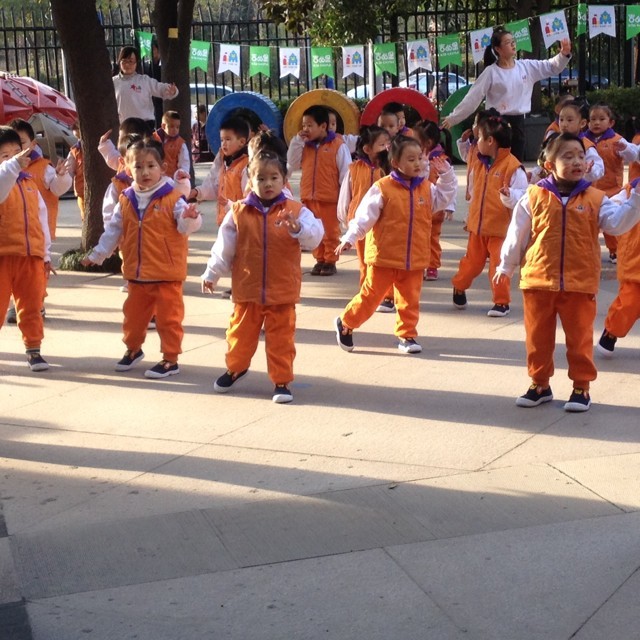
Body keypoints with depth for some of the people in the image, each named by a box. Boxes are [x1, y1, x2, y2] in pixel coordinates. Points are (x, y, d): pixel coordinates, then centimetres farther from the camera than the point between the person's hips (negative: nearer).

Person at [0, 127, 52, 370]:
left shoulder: (29, 183, 14)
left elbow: (41, 218, 17)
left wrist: (46, 254, 16)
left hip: (32, 256, 5)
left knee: (31, 306, 9)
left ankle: (33, 350, 18)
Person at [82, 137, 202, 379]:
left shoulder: (172, 198, -10)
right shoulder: (126, 200, 5)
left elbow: (186, 226, -16)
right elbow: (113, 230, 12)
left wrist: (190, 218, -38)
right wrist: (97, 254, 12)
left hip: (166, 273, -5)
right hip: (137, 273, 5)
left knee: (168, 316, 2)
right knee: (133, 313, 19)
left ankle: (170, 359, 12)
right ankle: (133, 349, 41)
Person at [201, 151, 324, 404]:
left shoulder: (296, 211, -4)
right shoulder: (239, 212, -1)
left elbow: (314, 238, -15)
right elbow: (224, 247, 6)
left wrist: (297, 228, -34)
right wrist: (212, 274, 10)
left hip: (282, 292, -1)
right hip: (247, 289, 2)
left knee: (280, 338, 5)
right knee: (241, 333, 16)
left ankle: (282, 381, 16)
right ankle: (235, 368, 40)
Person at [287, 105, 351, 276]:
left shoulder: (338, 146, -9)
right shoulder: (305, 146, 8)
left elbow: (345, 172, -8)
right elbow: (292, 165, 6)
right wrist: (297, 142, -1)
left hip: (329, 198, -5)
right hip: (309, 197, 5)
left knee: (330, 232, 6)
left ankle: (330, 261, 14)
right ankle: (320, 260, 21)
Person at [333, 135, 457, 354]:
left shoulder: (426, 188, 5)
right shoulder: (382, 188, -12)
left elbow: (444, 197, 19)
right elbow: (365, 216, -13)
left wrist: (446, 175, 7)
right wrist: (349, 238, -20)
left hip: (414, 259, 5)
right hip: (384, 256, -5)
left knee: (410, 299, 10)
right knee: (371, 295, 4)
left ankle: (406, 335, 23)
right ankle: (345, 324, 23)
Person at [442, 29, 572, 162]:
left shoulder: (526, 66, 5)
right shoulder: (491, 72, -7)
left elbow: (553, 67, 10)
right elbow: (472, 97, -6)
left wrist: (564, 55, -9)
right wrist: (453, 118, -8)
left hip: (518, 121, 4)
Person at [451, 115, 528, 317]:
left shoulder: (512, 166, -16)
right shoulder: (480, 163, 7)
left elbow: (521, 197, -16)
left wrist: (509, 195, -37)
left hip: (500, 227, -6)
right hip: (477, 226, 6)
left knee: (499, 265, -1)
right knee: (472, 262, 18)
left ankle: (502, 302, 9)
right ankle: (459, 287, 38)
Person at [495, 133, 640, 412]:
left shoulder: (594, 198, 1)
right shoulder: (534, 197, -1)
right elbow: (517, 234, 6)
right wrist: (506, 267, 11)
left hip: (580, 284, 0)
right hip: (538, 281, 1)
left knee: (580, 338, 7)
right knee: (538, 337, 11)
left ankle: (581, 387, 20)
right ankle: (540, 384, 25)